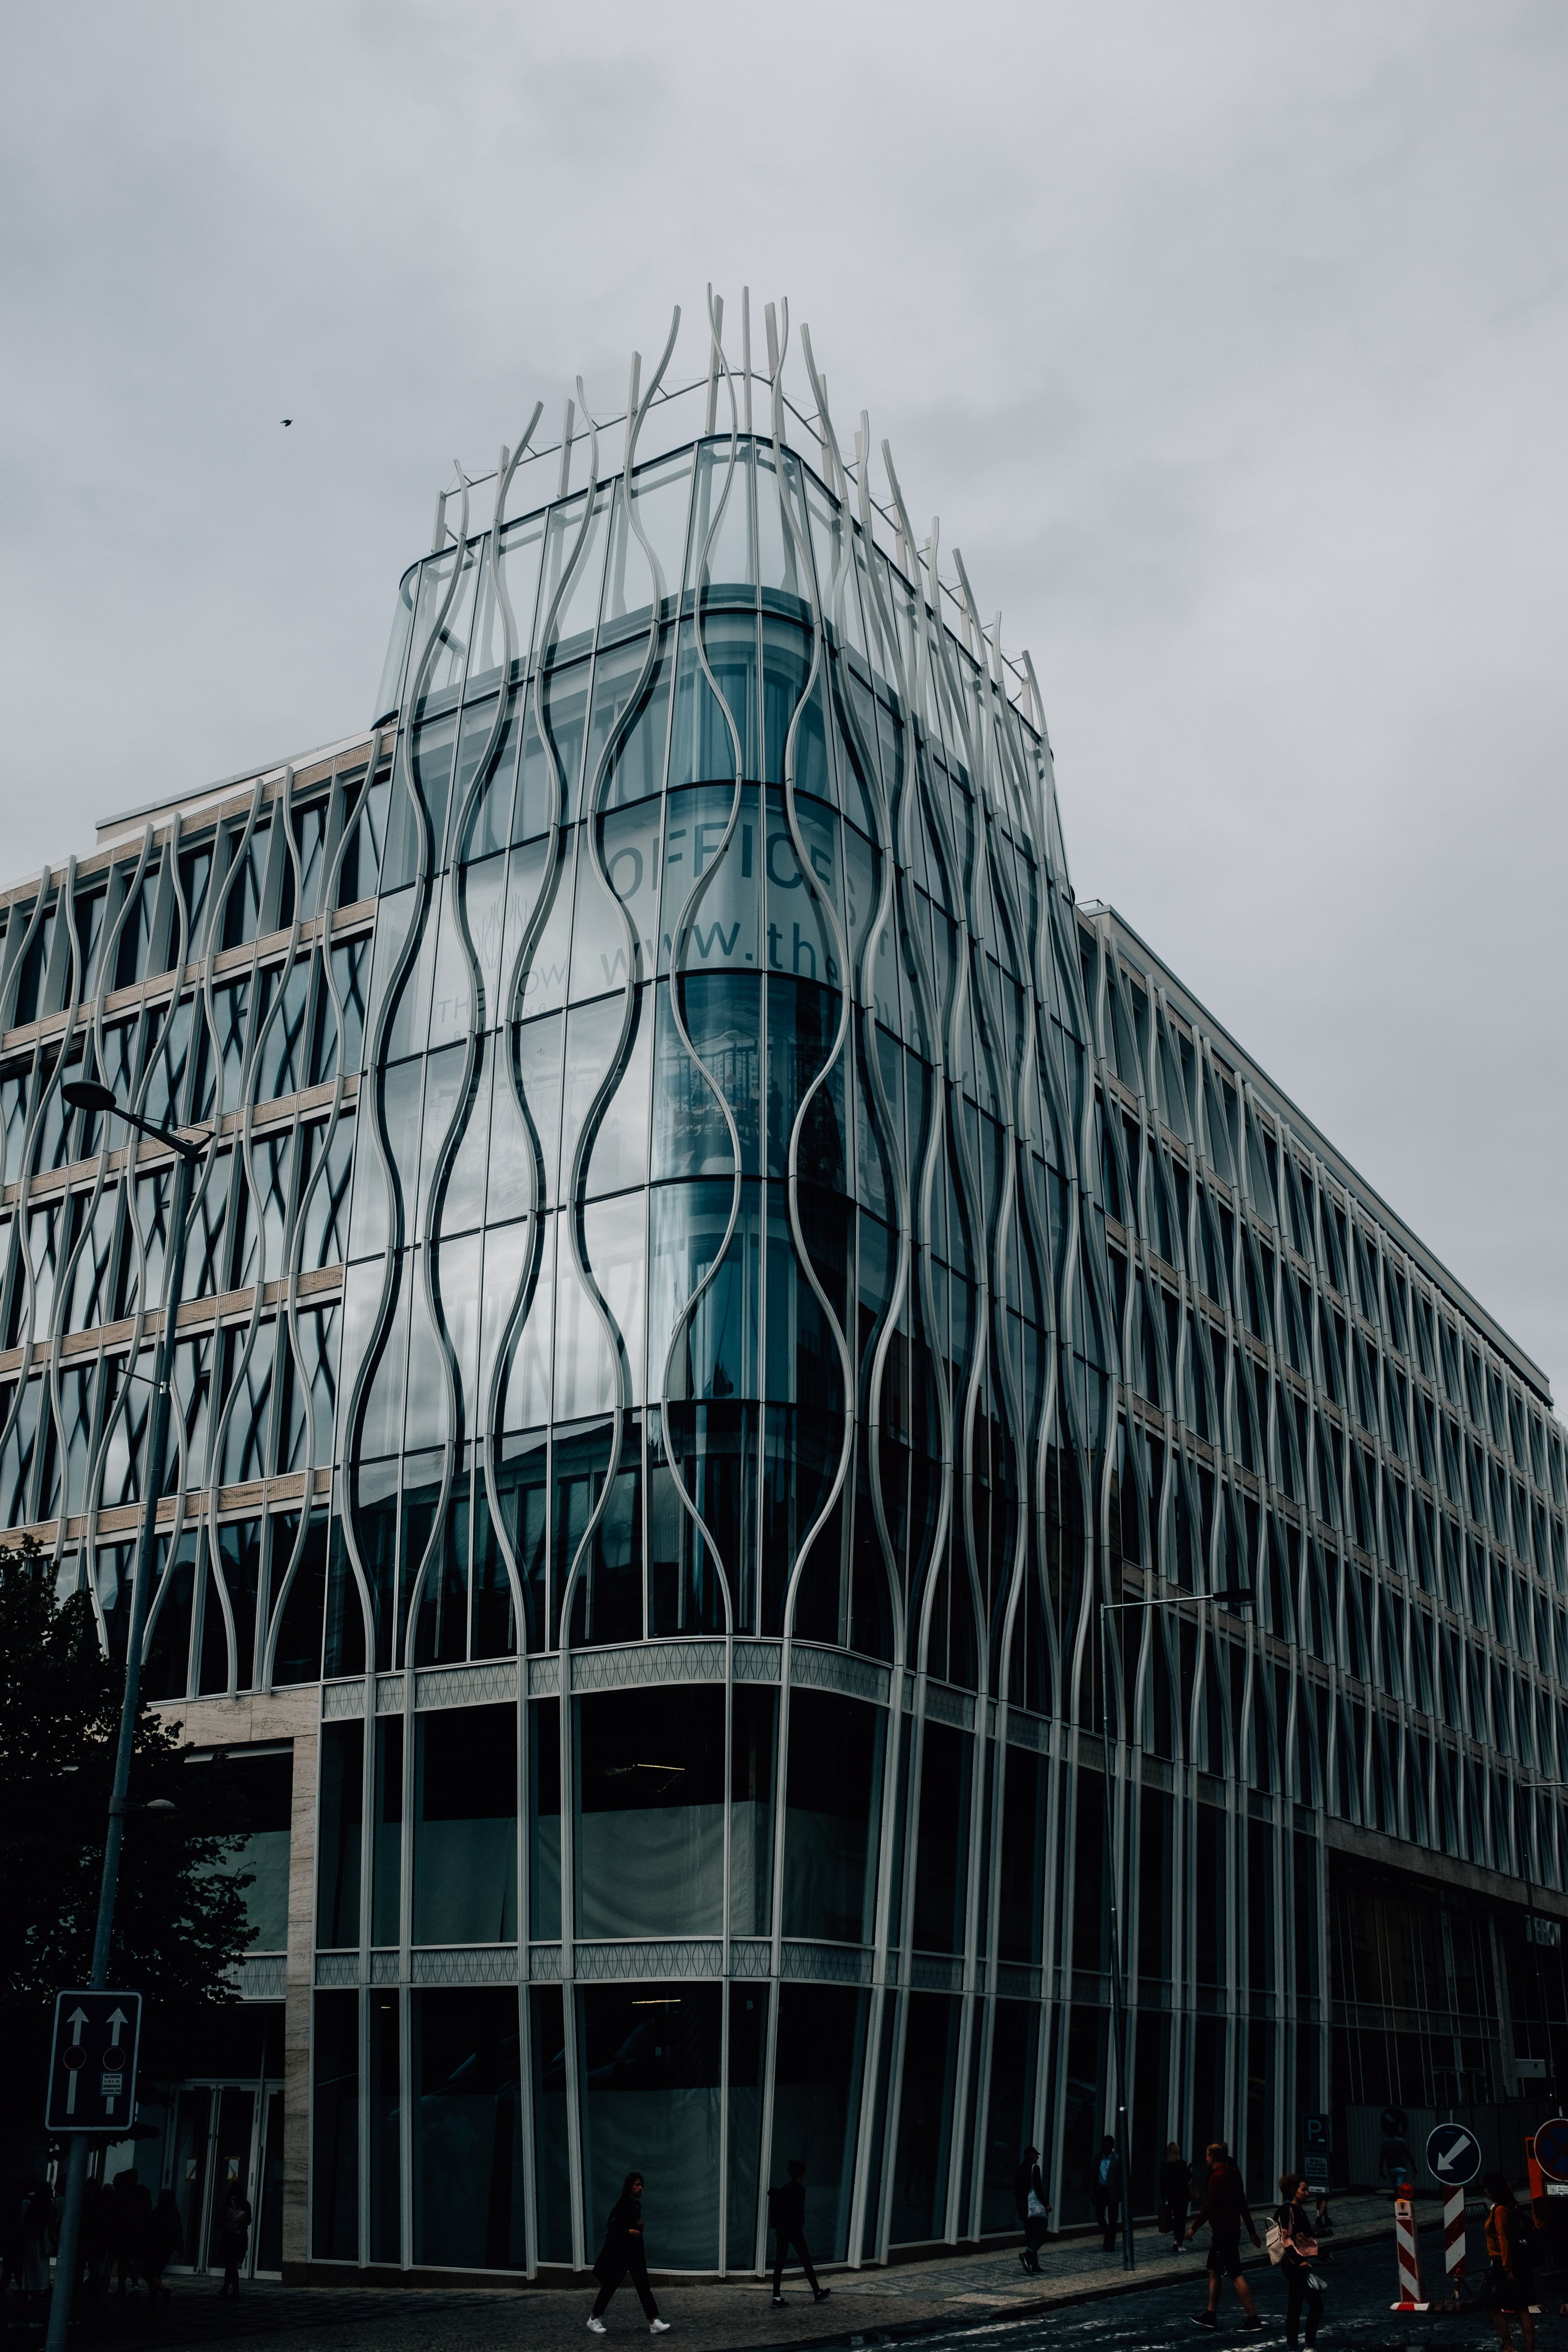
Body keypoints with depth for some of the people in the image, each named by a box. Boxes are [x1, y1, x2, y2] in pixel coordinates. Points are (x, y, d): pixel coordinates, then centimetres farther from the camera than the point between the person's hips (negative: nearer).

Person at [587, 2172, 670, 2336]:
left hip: (635, 2251, 8)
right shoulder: (622, 2204, -15)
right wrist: (630, 2231, -24)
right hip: (619, 2252, -8)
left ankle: (654, 2322, -4)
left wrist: (641, 2226, 1)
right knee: (610, 2285, 4)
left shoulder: (637, 2204, 10)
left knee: (643, 2286, 0)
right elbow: (611, 2226, -21)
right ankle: (594, 2320, 20)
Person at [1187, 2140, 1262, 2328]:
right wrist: (1252, 2232, 24)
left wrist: (1194, 2227, -10)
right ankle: (1210, 2316, 21)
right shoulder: (1234, 2175, 12)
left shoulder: (1217, 2177, -17)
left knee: (1235, 2276, -7)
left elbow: (1208, 2207, -20)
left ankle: (1253, 2318, -7)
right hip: (1233, 2231, 10)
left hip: (1223, 2233, -10)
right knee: (1213, 2271, 16)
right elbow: (1243, 2206, 18)